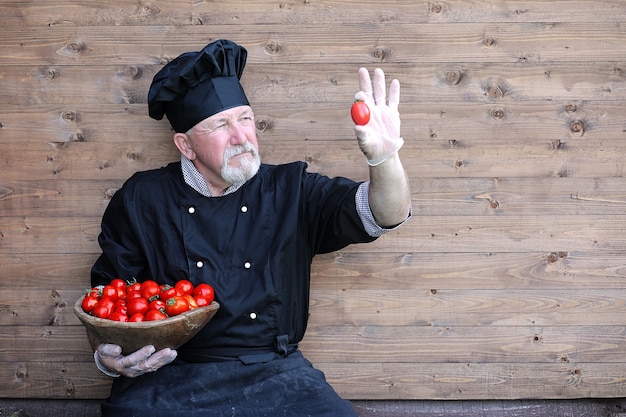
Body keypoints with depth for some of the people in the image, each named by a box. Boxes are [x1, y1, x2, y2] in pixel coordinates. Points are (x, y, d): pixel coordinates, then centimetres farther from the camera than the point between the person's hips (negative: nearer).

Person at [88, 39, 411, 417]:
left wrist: (385, 157, -27)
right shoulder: (141, 201, 5)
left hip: (275, 372, 1)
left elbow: (385, 213, -5)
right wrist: (107, 355, -10)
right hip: (170, 377, 0)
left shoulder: (292, 191, 6)